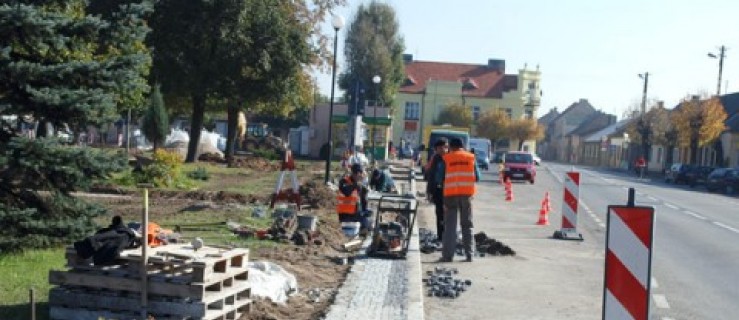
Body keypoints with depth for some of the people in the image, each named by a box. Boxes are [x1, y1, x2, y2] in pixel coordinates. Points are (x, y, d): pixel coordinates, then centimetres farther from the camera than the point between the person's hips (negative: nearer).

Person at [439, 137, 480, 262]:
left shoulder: (446, 158, 2)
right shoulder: (471, 157, 7)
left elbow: (441, 178, 0)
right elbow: (477, 177, 6)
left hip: (451, 194, -1)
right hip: (467, 193, 1)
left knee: (450, 225, 2)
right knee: (467, 225, 10)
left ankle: (447, 255, -2)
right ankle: (469, 254, 8)